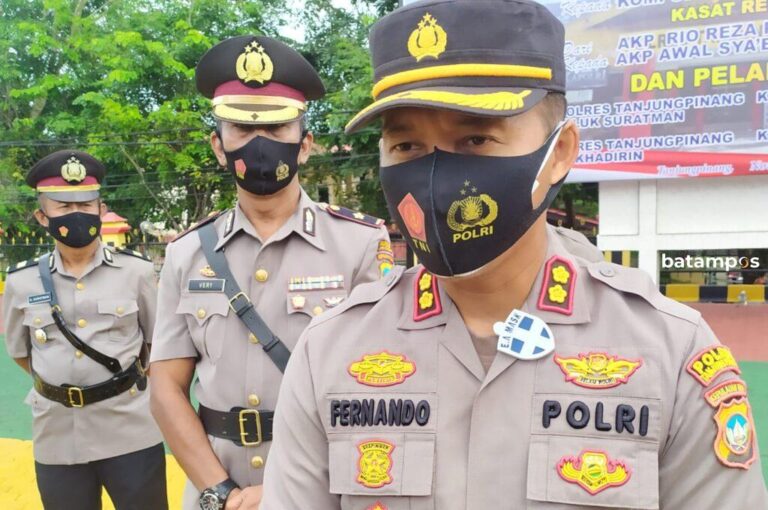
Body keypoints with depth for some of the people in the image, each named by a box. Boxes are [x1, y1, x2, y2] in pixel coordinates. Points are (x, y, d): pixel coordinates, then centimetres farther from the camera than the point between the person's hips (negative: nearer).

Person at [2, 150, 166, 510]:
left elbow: (159, 342, 6)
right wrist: (62, 384, 7)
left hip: (131, 432, -2)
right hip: (57, 438, 2)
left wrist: (126, 378, 4)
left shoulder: (136, 270, -6)